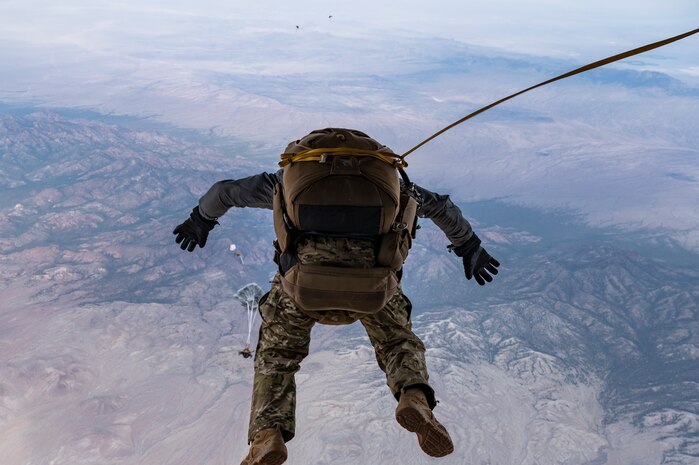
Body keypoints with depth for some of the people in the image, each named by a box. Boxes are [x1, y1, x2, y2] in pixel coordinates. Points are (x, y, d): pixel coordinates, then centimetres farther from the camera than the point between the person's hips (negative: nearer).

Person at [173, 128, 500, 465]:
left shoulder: (291, 178, 33)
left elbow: (224, 191, 42)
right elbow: (441, 206, 44)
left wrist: (201, 218, 62)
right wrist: (469, 247, 58)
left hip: (305, 269, 0)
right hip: (371, 271, 1)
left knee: (276, 356, 22)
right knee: (400, 345, 24)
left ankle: (268, 435, -1)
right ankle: (415, 398, -6)